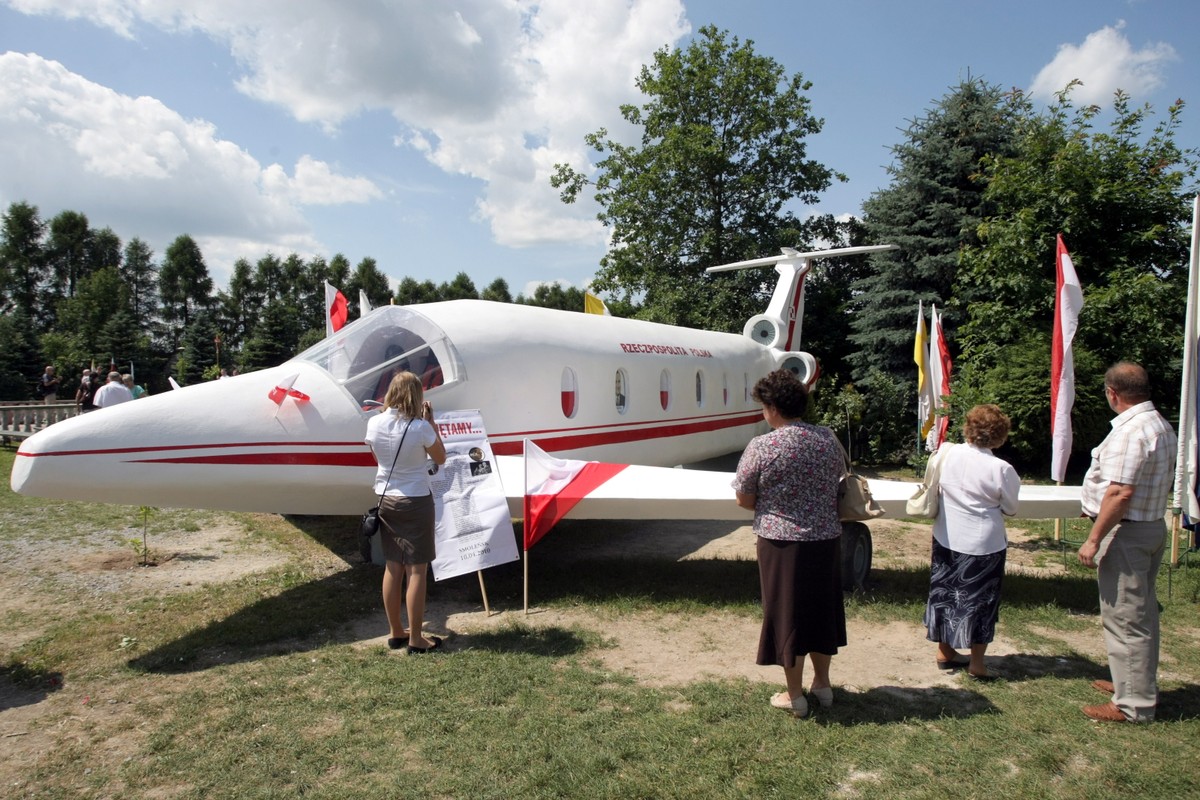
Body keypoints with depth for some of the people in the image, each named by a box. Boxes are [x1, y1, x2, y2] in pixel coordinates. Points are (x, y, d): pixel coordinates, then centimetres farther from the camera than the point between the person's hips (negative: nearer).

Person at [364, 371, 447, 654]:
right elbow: (441, 458, -1)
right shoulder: (420, 427, -18)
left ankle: (395, 633, 26)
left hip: (386, 500, 6)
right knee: (416, 570, 2)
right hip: (415, 502, -5)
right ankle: (415, 639, 9)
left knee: (393, 567, 15)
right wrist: (431, 423, 2)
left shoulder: (374, 423, -5)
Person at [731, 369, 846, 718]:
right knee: (822, 610, 20)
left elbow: (744, 499, -8)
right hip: (826, 539, 5)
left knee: (787, 614, 9)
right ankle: (822, 684, 35)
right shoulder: (828, 438, -1)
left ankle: (795, 696, 21)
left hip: (782, 543, -5)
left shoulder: (761, 447, -15)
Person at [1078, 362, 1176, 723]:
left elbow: (1120, 493, -27)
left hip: (1126, 532, -10)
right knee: (1141, 612, 20)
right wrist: (1095, 506, 23)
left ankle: (1133, 704, 8)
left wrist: (1093, 540, -22)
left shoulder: (1130, 431, -22)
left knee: (1124, 616, -1)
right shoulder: (1161, 425, 11)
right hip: (1153, 526, 10)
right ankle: (1140, 683, 35)